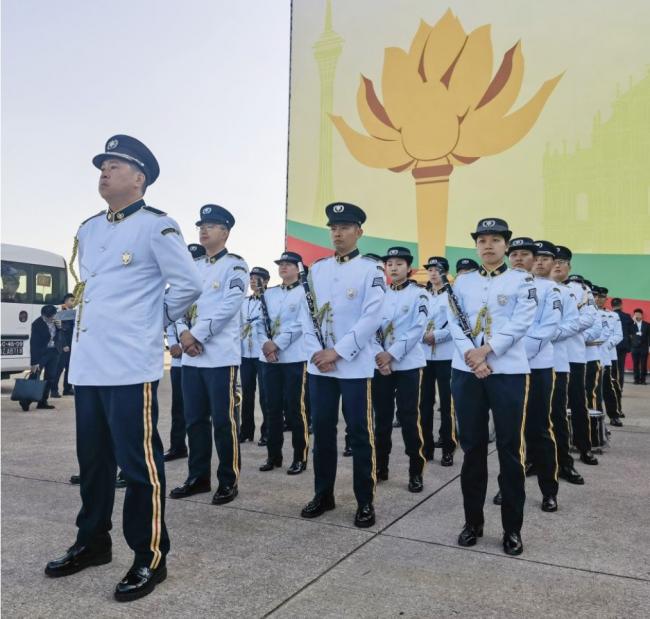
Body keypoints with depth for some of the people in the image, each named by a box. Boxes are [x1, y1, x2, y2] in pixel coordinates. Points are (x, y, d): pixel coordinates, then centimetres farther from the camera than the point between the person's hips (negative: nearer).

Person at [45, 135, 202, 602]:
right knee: (93, 459, 18)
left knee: (139, 462, -1)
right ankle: (93, 543, 34)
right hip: (87, 364, 8)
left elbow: (188, 285, -8)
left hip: (131, 366, -8)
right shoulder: (89, 230, 16)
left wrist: (155, 320, 1)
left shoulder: (156, 227, -7)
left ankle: (150, 558, 12)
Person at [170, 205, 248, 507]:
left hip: (221, 355, -6)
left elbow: (229, 305, -14)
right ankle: (198, 477, 24)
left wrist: (197, 335, -15)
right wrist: (183, 333, -8)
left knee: (223, 420, -1)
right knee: (195, 419, 12)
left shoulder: (235, 265, -2)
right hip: (191, 356, 7)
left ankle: (229, 482, 10)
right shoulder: (192, 268, 17)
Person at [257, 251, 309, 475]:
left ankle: (300, 457, 8)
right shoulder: (269, 293, 16)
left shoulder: (305, 292, -1)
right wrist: (265, 343, -8)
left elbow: (301, 323, -11)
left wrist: (277, 344, -14)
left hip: (294, 357, -5)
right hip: (269, 357, 5)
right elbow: (260, 321, 10)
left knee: (295, 408, -2)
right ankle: (274, 455, 19)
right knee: (273, 408, 9)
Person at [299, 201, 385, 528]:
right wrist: (316, 352, -6)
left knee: (359, 433, 3)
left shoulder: (371, 269, -3)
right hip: (318, 364, 5)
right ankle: (323, 494, 25)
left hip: (355, 365, -4)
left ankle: (365, 502, 15)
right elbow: (307, 313, 8)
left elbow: (371, 318, -11)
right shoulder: (316, 269, 11)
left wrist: (337, 352, -14)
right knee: (322, 429, 11)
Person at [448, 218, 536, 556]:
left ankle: (512, 528, 16)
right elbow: (454, 322, 2)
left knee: (510, 448, 3)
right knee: (472, 446, 9)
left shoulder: (522, 280, 3)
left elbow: (521, 322, -8)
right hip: (466, 371, 3)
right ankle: (472, 521, 21)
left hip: (508, 372, -2)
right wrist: (471, 357, -13)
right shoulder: (462, 282, 11)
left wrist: (486, 351, -17)